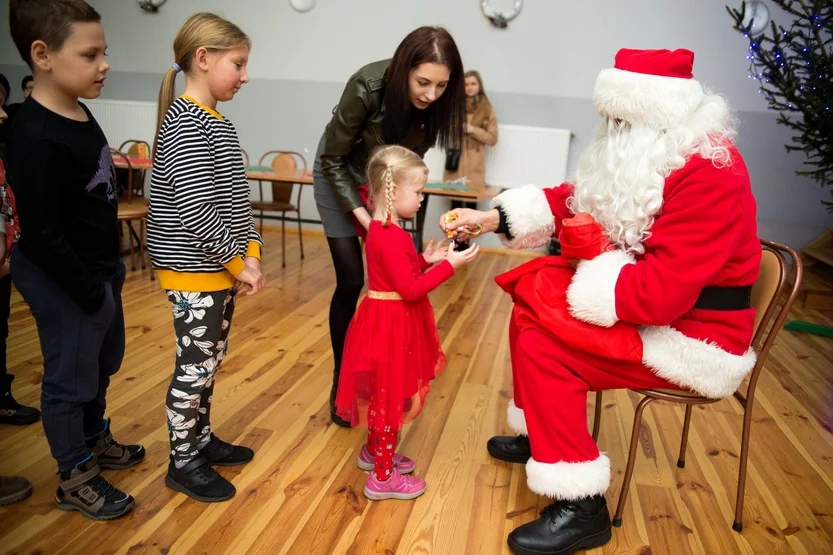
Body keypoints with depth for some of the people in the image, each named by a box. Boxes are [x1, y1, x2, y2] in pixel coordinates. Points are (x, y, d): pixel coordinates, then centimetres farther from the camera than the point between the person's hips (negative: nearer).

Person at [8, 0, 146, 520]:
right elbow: (42, 235, -25)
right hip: (63, 282, -9)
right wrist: (89, 292, -19)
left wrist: (107, 273, 16)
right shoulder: (36, 138, -26)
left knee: (103, 363, 24)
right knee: (70, 379, 8)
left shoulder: (80, 115, 4)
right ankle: (76, 479, 28)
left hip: (99, 269, 9)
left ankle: (95, 440, 47)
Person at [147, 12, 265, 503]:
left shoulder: (215, 122, 10)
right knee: (195, 365, 3)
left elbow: (235, 197, 12)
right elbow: (193, 209, -24)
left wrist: (250, 253, 1)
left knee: (211, 359, 19)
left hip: (219, 268, 9)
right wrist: (239, 262, -14)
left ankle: (201, 437, 36)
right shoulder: (186, 122, -18)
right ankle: (183, 462, 20)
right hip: (193, 271, -9)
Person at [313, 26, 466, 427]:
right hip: (339, 173, -4)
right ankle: (341, 379, 13)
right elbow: (334, 160, -22)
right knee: (351, 281, -6)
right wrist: (361, 214, -30)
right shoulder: (367, 87, -34)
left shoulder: (433, 101, -22)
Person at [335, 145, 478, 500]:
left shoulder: (381, 229, 7)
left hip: (387, 320, 10)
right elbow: (410, 289, -26)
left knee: (385, 395, 23)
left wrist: (425, 259, 4)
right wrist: (448, 265, -22)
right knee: (390, 398, 3)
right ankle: (383, 477, 17)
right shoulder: (392, 236, -24)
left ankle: (374, 451, 41)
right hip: (391, 324, -10)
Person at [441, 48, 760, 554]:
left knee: (543, 346, -21)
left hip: (694, 336, -10)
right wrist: (492, 218, -1)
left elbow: (659, 293, -33)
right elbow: (575, 199, 9)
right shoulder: (648, 151, 3)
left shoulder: (708, 174, -27)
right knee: (529, 311, 12)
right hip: (647, 304, 10)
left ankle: (582, 510, -10)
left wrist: (575, 284, -19)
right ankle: (542, 435, 31)